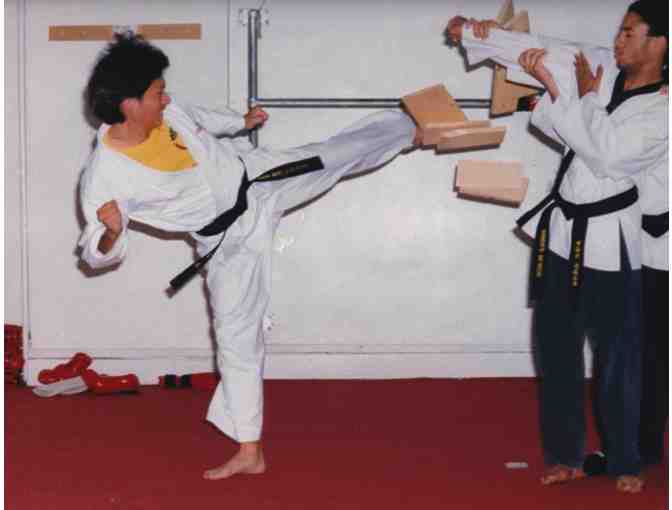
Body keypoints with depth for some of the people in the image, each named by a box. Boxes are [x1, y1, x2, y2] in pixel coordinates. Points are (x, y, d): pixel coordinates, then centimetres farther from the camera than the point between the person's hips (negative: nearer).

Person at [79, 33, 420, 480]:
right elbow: (96, 253, -21)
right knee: (237, 334, 1)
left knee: (340, 153, 16)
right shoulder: (104, 177, -29)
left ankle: (413, 130, 47)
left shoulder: (164, 112, -14)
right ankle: (249, 451, 13)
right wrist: (113, 234, -45)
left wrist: (241, 122, 28)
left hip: (258, 180, 4)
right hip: (230, 238, -4)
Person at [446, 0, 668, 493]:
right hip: (563, 228, 5)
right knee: (557, 349, 10)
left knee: (618, 356, 1)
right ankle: (566, 455, 22)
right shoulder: (603, 67, 1)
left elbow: (607, 155, -24)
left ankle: (625, 462, 17)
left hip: (610, 237, -5)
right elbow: (544, 50, 4)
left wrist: (588, 96, -13)